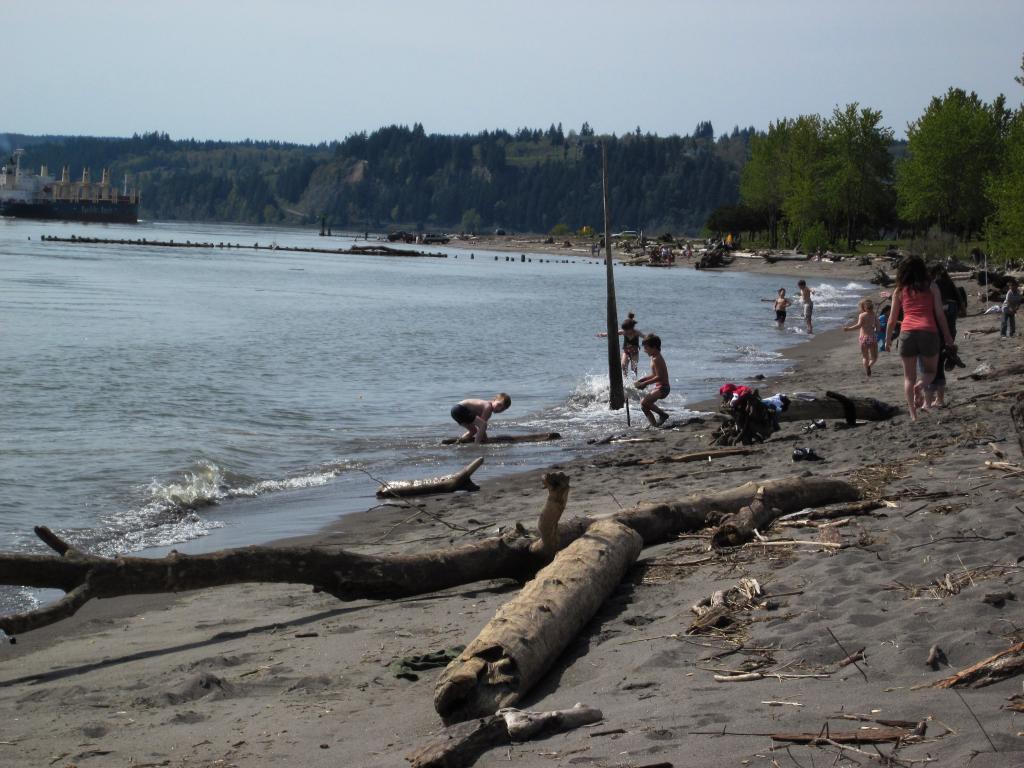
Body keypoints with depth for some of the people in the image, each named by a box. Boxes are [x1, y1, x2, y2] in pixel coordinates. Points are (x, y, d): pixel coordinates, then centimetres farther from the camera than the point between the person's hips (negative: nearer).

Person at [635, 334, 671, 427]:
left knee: (644, 402, -24)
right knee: (643, 405, 12)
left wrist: (644, 383, -20)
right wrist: (642, 379, 13)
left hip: (662, 388, -11)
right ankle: (653, 424, 14)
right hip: (659, 388, 11)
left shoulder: (656, 360, -18)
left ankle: (663, 414, -12)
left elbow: (659, 377, -24)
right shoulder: (654, 358, 14)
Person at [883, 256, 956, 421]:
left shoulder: (900, 291, 12)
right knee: (930, 371, 17)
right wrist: (948, 339, 12)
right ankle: (920, 386, -17)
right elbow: (940, 315, 6)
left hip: (907, 333, 1)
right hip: (928, 332, -1)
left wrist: (888, 339, 26)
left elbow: (892, 319, 14)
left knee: (909, 377, 10)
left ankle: (913, 415, 2)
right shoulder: (931, 287, 9)